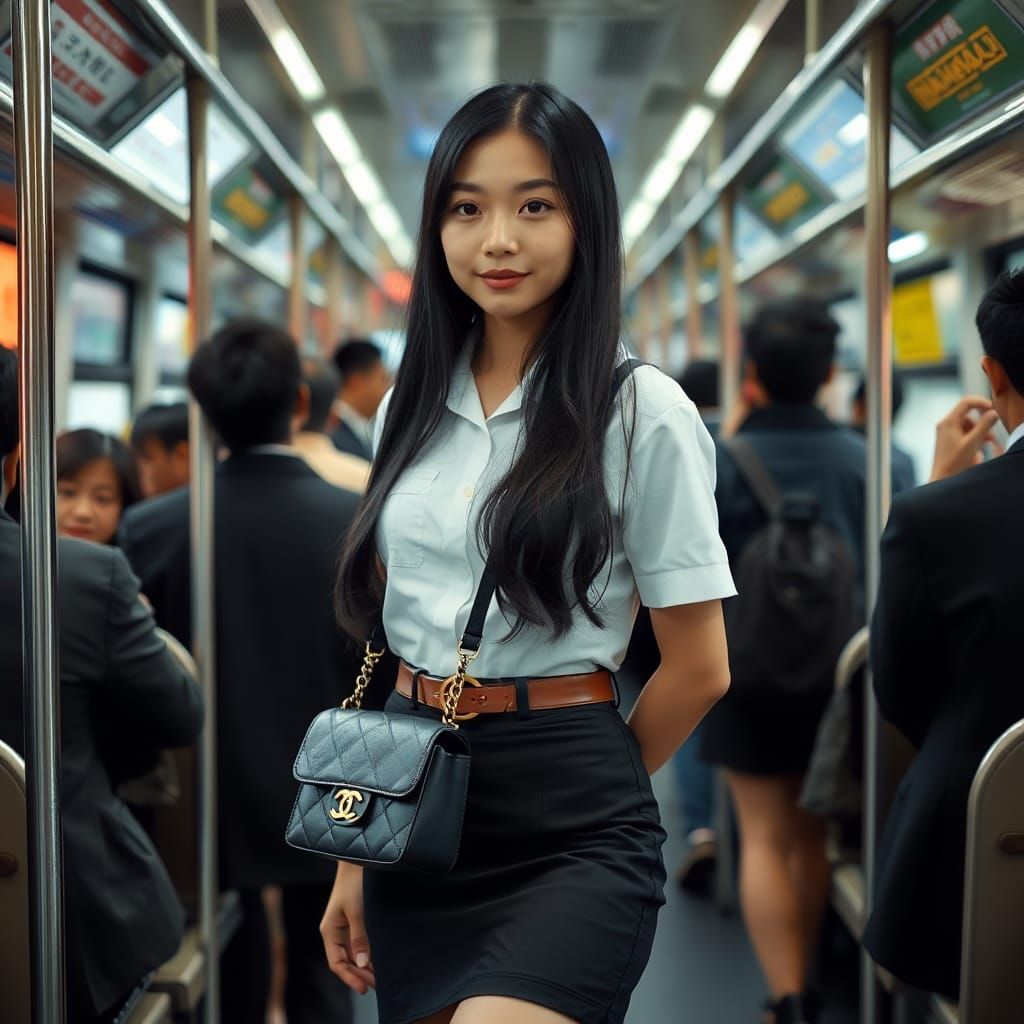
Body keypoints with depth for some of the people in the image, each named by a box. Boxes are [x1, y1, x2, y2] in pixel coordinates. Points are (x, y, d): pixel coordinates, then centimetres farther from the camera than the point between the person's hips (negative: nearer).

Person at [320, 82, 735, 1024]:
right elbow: (385, 639, 11)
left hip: (569, 838, -5)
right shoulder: (413, 407, 8)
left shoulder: (642, 411, -7)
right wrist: (353, 858, 9)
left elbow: (699, 668, -4)